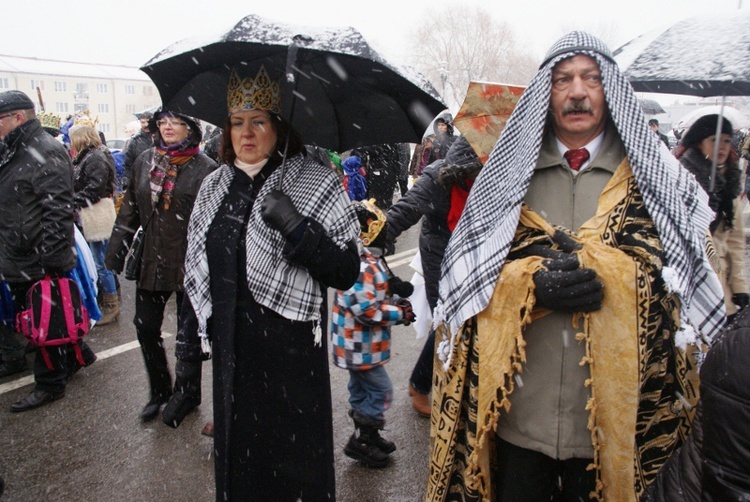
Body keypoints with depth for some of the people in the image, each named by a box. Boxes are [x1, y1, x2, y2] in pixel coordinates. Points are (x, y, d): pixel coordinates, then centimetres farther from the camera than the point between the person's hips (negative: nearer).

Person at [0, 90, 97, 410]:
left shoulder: (46, 154, -17)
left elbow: (58, 212, -24)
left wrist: (50, 258, -25)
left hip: (40, 263, -9)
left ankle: (50, 383, 17)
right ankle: (77, 353, 35)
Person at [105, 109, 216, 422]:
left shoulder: (205, 169, -9)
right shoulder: (144, 162, 7)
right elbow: (130, 211, 12)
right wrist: (116, 252, 8)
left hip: (189, 265, -5)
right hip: (151, 263, 5)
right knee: (146, 328, 9)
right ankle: (159, 392, 29)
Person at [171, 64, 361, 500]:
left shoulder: (318, 185, -6)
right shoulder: (215, 188, 8)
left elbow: (347, 273, -12)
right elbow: (196, 274, 12)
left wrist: (297, 228, -25)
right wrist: (189, 349, 11)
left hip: (292, 355, -4)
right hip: (231, 354, 5)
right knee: (236, 460, 17)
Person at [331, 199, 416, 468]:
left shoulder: (371, 261, 7)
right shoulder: (363, 267, -27)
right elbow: (365, 310, -30)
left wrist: (397, 298, 0)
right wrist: (400, 313, -20)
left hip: (362, 345, 10)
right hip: (360, 347, -10)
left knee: (362, 390, 21)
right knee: (381, 391, 0)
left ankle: (367, 436, 36)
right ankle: (360, 442, 12)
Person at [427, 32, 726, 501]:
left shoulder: (653, 176, 5)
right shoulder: (511, 172, 7)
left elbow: (674, 269, -3)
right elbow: (470, 269, 2)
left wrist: (599, 272, -18)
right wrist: (534, 285, -16)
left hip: (614, 411, 0)